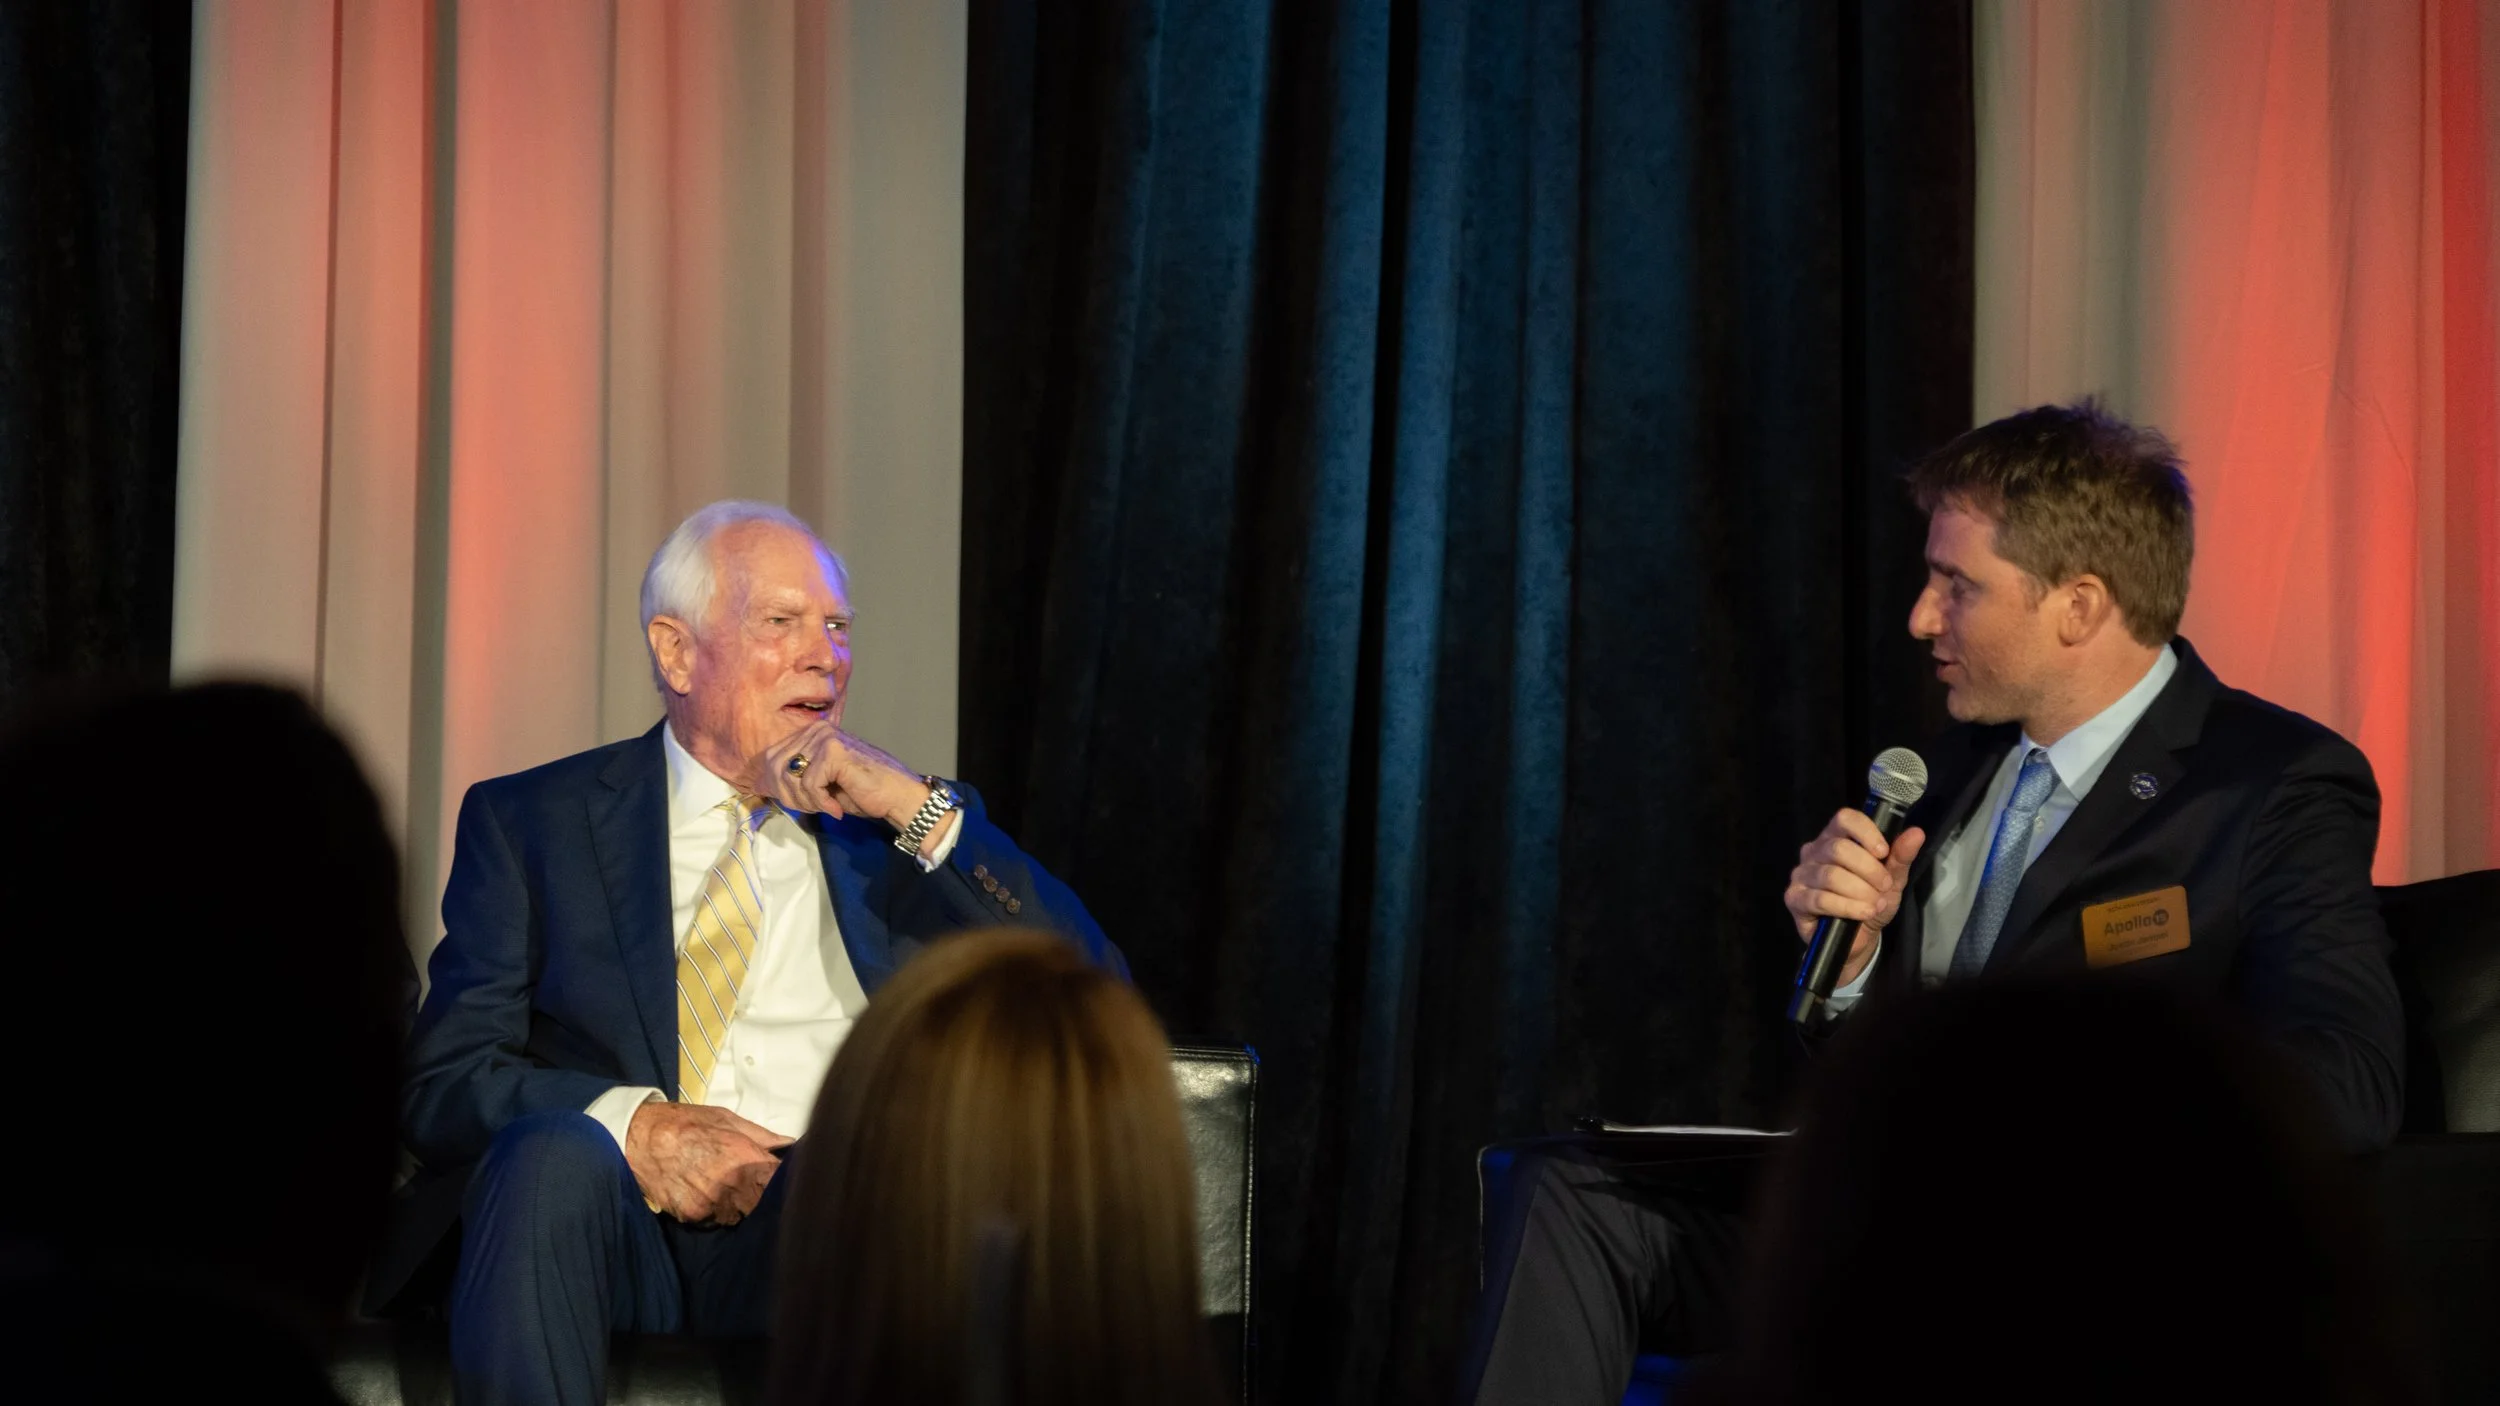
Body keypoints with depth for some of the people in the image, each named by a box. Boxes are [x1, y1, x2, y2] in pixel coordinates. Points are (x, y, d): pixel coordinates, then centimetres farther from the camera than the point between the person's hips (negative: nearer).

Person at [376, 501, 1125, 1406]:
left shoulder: (883, 826, 21)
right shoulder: (527, 821, 16)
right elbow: (443, 1084, 5)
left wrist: (916, 807, 0)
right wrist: (634, 1125, -15)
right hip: (613, 1228, 0)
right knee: (552, 1154, -35)